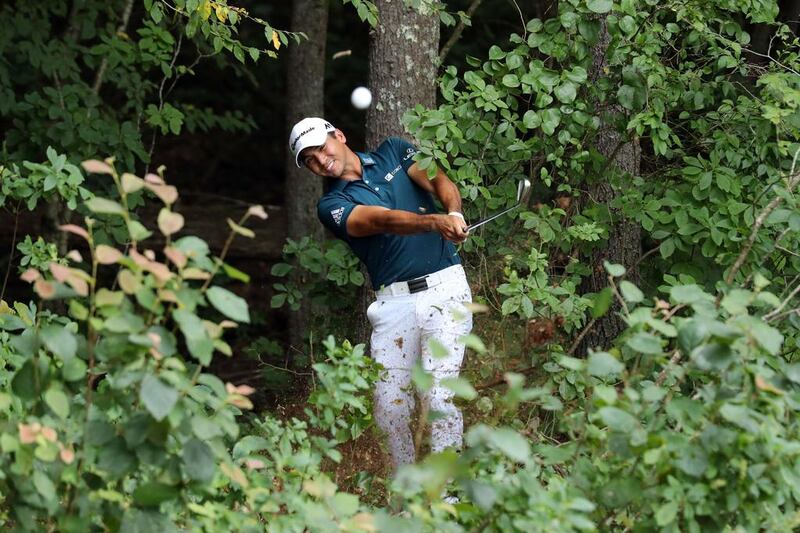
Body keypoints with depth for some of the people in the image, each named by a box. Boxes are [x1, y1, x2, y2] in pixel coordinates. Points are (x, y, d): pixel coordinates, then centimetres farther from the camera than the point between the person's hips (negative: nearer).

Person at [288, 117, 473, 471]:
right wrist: (436, 222, -33)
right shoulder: (332, 206, 4)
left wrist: (454, 213, -28)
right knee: (389, 403, -2)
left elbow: (439, 181, -4)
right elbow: (383, 220, -14)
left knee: (439, 397, -11)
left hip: (444, 287, -1)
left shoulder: (393, 152, 11)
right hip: (394, 302, 1)